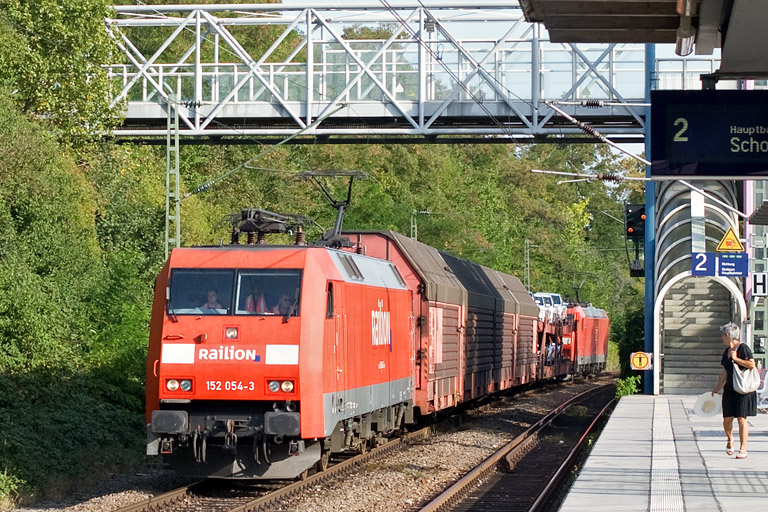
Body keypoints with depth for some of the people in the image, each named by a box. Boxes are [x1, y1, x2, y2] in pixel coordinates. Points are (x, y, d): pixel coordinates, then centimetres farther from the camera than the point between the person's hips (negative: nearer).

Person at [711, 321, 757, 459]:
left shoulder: (743, 348, -9)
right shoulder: (727, 351, 13)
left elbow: (752, 364, -19)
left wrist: (736, 359, -16)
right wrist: (718, 387, 20)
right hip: (730, 389, 6)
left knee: (741, 419, -6)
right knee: (727, 419, 3)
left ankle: (743, 450, -1)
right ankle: (730, 440, 33)